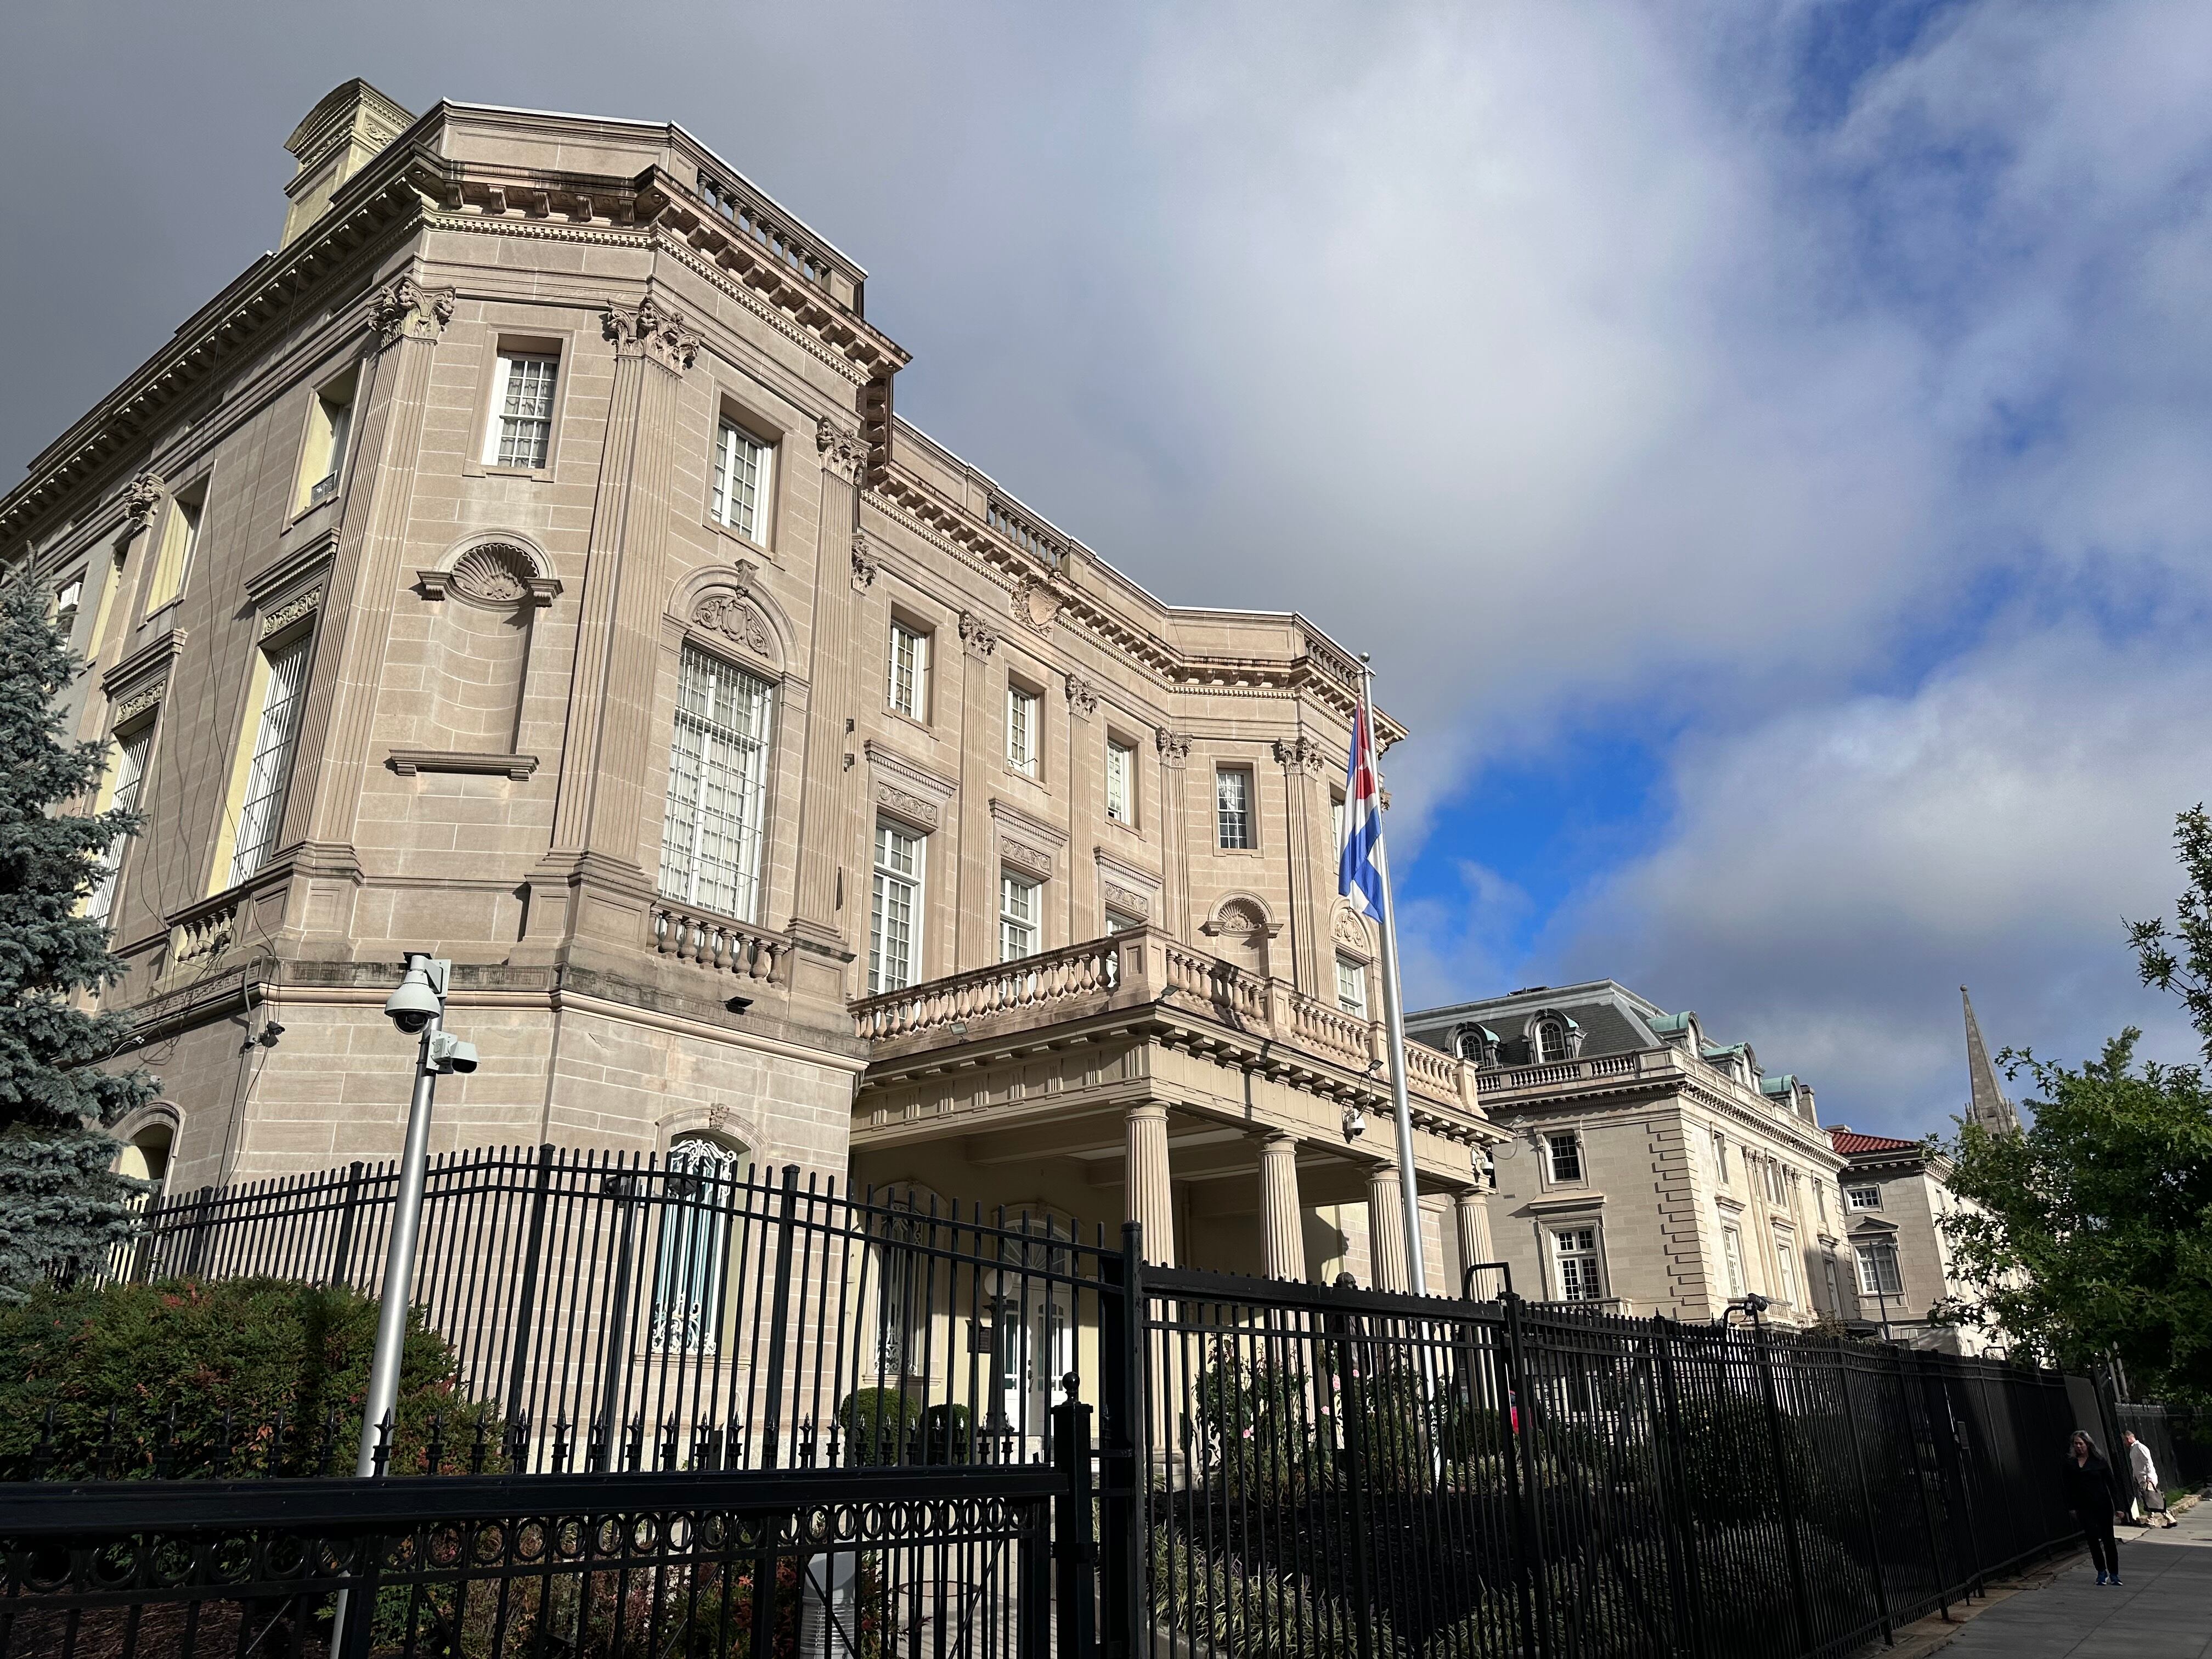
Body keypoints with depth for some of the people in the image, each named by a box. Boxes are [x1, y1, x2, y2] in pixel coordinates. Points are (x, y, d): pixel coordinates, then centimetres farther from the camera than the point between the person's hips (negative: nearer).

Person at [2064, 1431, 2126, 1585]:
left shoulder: (2099, 1461, -2)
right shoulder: (2071, 1463, 3)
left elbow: (2111, 1484, 0)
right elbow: (2069, 1487, 7)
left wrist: (2117, 1506, -4)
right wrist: (2071, 1507, 4)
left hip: (2103, 1506, -1)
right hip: (2084, 1507, 1)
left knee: (2108, 1539, 5)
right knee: (2092, 1538, -3)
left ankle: (2113, 1574, 15)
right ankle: (2101, 1571, 11)